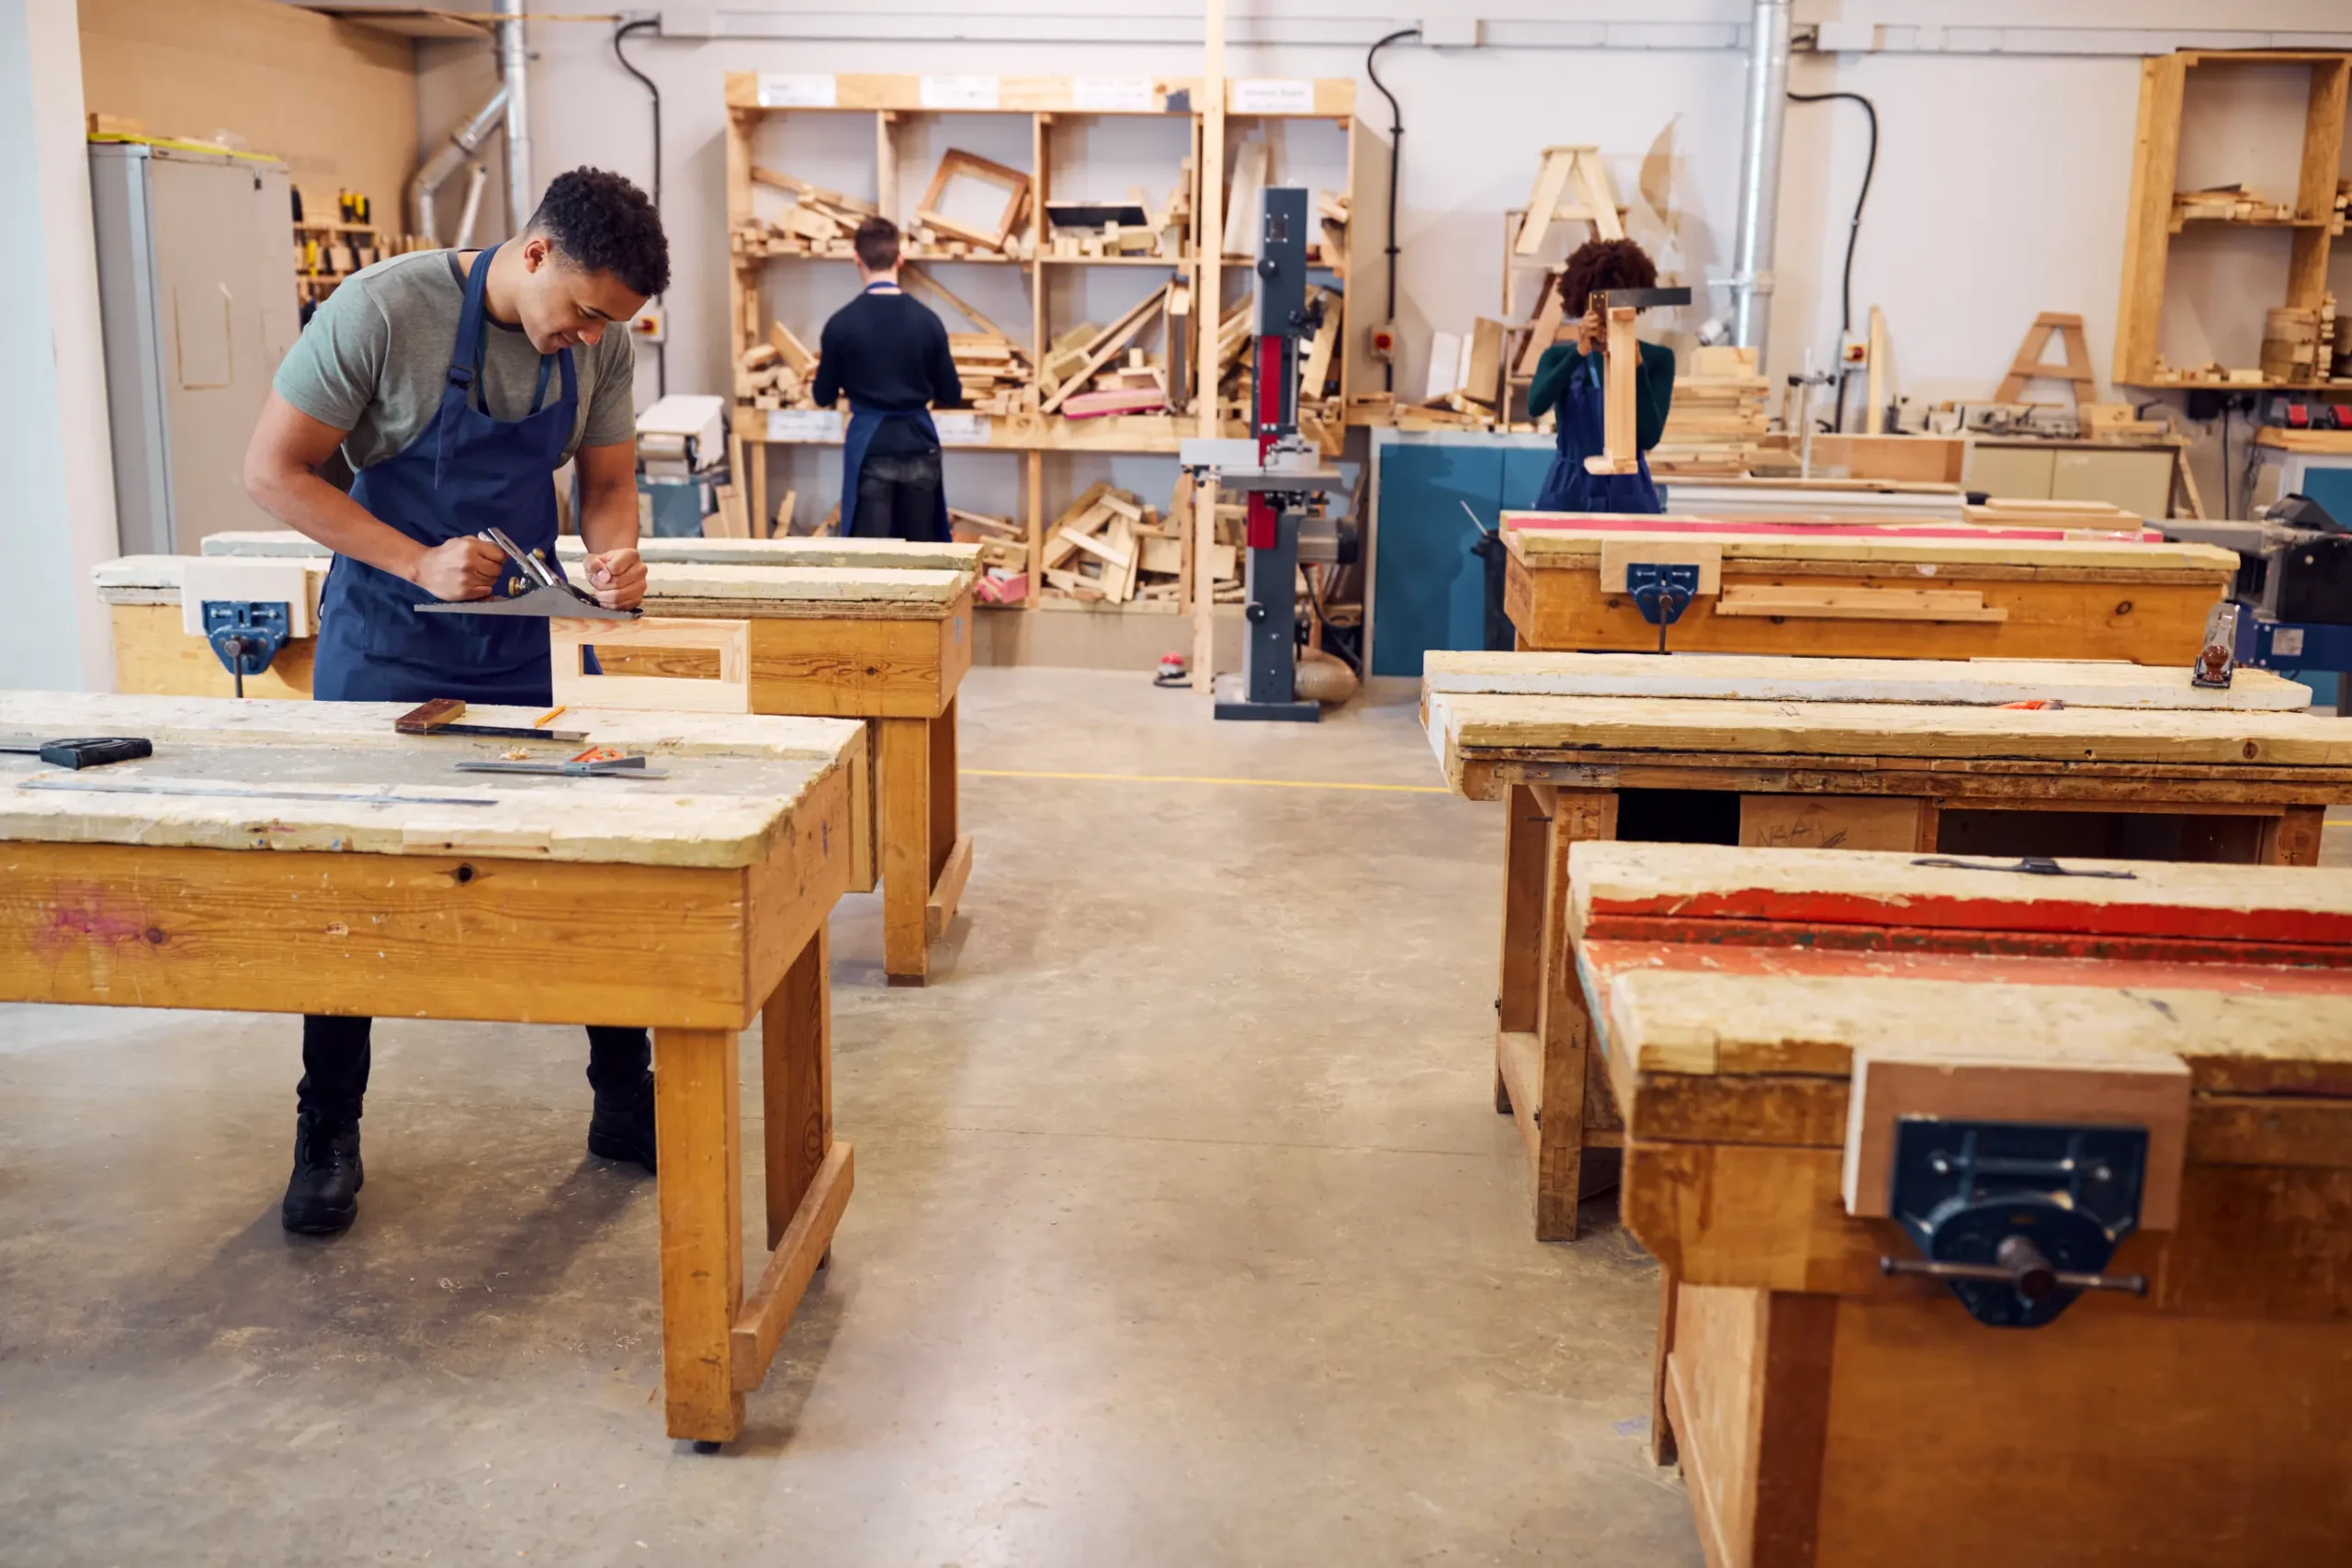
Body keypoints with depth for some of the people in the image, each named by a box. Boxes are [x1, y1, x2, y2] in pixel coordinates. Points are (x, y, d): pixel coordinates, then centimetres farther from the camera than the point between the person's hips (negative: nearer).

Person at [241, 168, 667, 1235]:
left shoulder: (603, 344, -6)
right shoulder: (383, 309, -20)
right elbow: (272, 471, -15)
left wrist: (615, 554, -18)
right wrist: (419, 563, -25)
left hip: (529, 638, 4)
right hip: (387, 644, -3)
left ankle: (626, 1107, 21)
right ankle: (326, 1138, 21)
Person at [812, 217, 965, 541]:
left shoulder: (842, 323, -7)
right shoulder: (927, 319, -2)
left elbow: (824, 398, 3)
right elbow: (952, 396, 5)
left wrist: (827, 361, 24)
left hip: (869, 446, -2)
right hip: (918, 444, 2)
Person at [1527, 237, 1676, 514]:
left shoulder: (1657, 359, 2)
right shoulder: (1559, 356, 4)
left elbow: (1650, 436, -8)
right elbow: (1535, 406, -16)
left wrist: (1635, 366, -15)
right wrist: (1579, 353, -23)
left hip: (1629, 495, 0)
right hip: (1569, 494, 0)